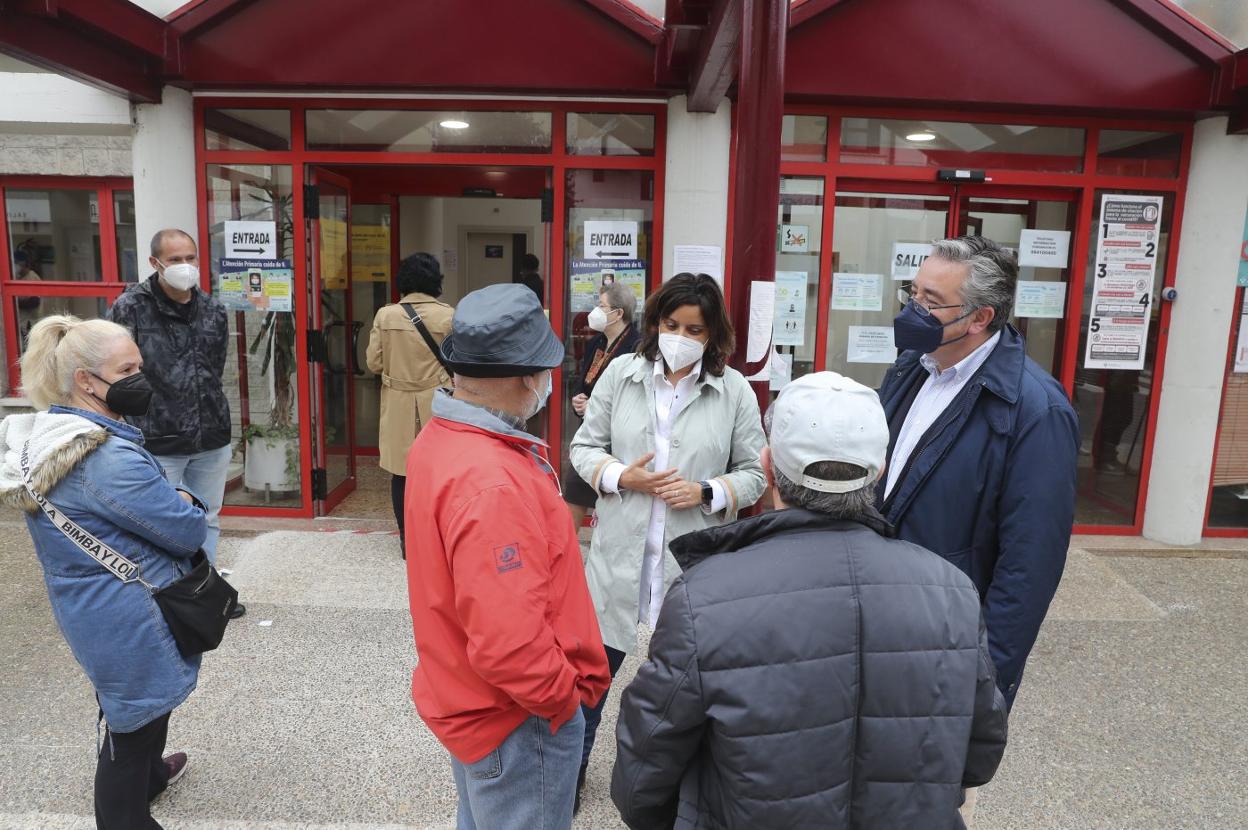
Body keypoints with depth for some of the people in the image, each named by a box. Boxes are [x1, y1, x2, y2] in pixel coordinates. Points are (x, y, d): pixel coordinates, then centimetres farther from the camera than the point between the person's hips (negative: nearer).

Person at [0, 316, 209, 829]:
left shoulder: (49, 436, 2)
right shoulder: (108, 458, -30)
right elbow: (189, 531, -24)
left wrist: (170, 502, -4)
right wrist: (187, 503, -4)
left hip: (91, 609, 10)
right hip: (128, 619, -10)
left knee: (140, 709, 32)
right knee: (133, 723, 10)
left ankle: (147, 775, 56)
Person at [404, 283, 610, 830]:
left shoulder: (439, 439, -2)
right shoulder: (494, 486, -34)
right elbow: (507, 643, -33)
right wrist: (565, 695, -18)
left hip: (464, 697, 9)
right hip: (517, 722, -9)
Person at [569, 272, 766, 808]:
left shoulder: (735, 390, -4)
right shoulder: (620, 373, -1)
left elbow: (754, 473, 1)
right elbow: (584, 446, 4)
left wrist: (707, 493, -16)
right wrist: (619, 476, -15)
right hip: (621, 552, 1)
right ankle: (571, 768, 40)